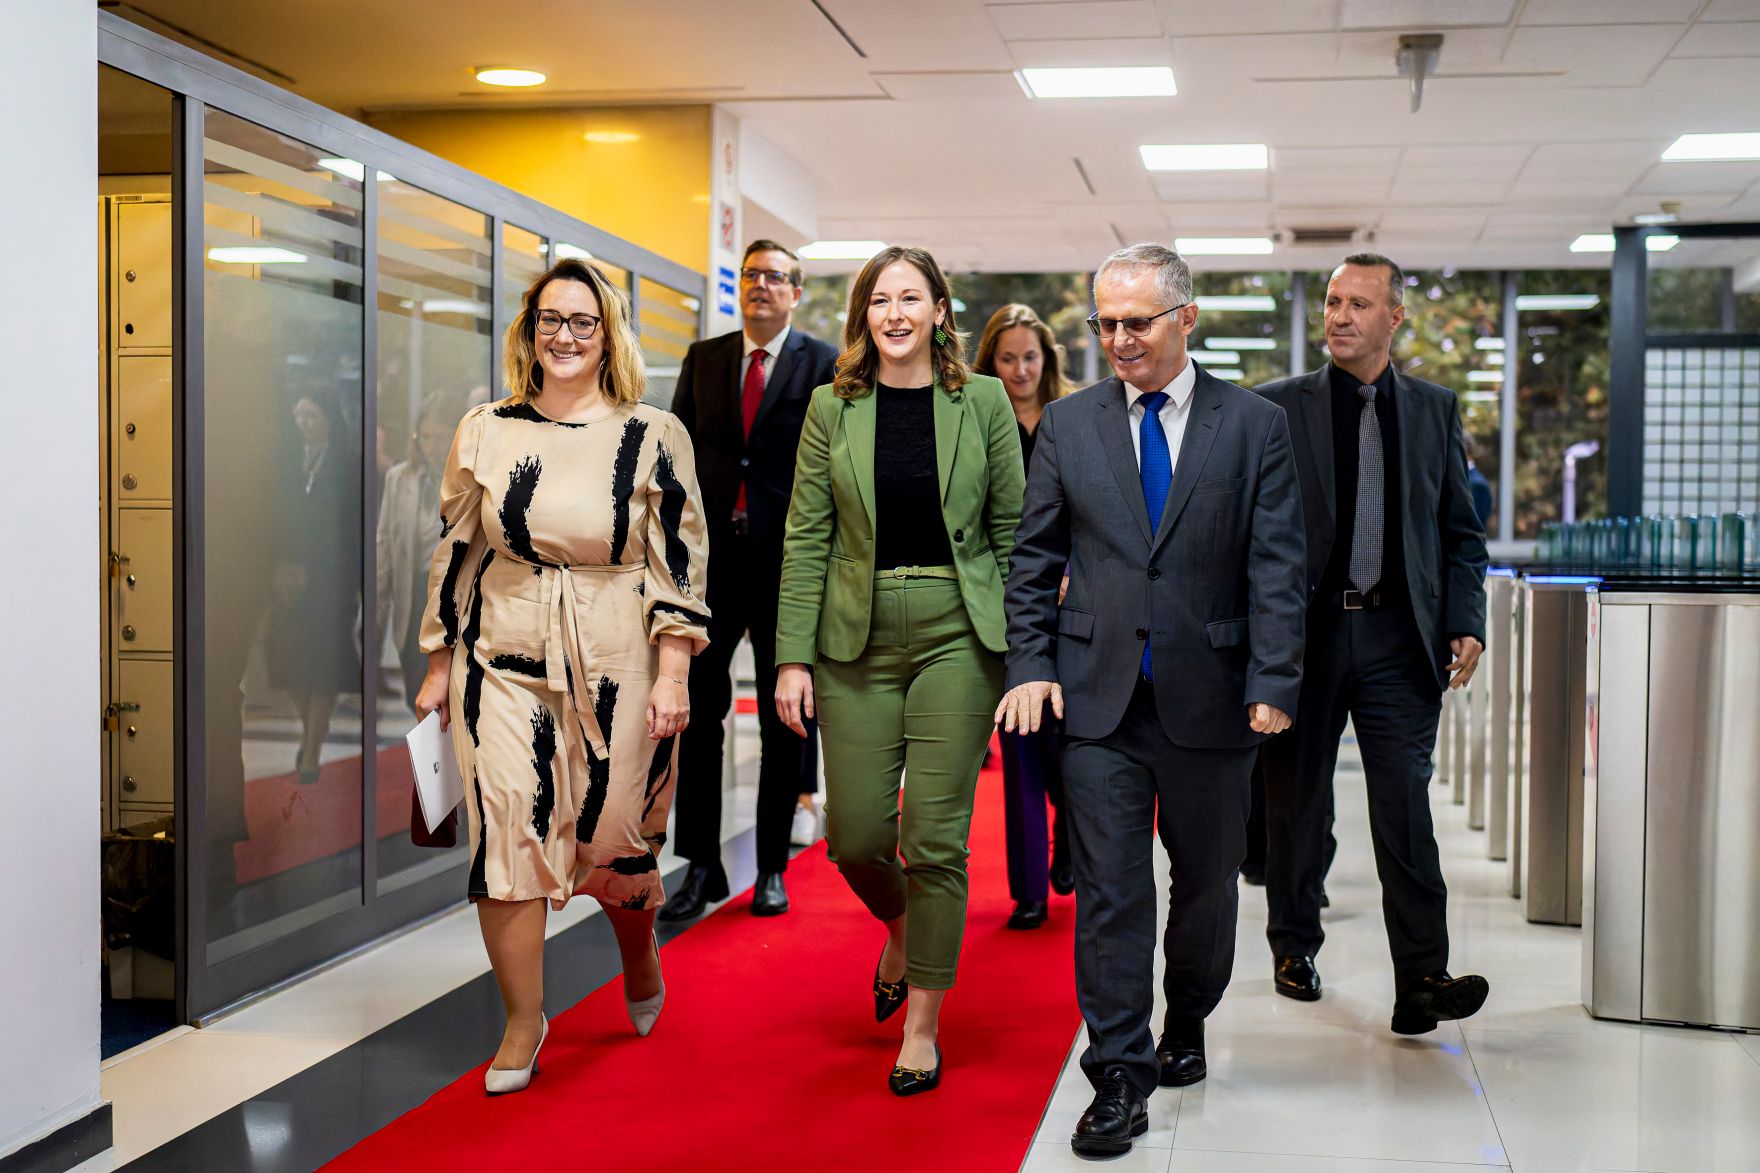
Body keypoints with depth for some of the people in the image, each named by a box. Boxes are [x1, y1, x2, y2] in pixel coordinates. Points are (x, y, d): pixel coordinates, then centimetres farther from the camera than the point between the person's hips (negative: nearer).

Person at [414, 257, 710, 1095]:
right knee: (505, 829, -5)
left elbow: (679, 563, -2)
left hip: (617, 666, -2)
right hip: (505, 661, 2)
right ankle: (523, 1023, 10)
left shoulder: (653, 438, -1)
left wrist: (673, 675, -9)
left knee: (616, 835, 6)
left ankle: (640, 964, 39)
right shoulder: (485, 433, 6)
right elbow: (456, 554, 11)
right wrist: (439, 665, 10)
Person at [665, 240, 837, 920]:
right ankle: (701, 867, 9)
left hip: (788, 560, -2)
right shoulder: (703, 359, 11)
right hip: (711, 558, 3)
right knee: (698, 712, 0)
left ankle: (773, 869, 17)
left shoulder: (825, 366, 1)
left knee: (783, 717, 7)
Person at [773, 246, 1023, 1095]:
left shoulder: (983, 401, 2)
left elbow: (1014, 529, 4)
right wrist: (793, 657, -4)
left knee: (936, 840, -2)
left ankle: (923, 1027, 14)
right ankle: (901, 930, 38)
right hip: (859, 637, 2)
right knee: (854, 837, 3)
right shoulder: (832, 407, 4)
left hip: (958, 633, -1)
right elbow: (806, 537, 2)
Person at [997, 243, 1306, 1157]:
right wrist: (1030, 665, -2)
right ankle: (1120, 1078, 5)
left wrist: (1273, 683, -10)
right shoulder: (1069, 425, 6)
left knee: (1207, 878, 14)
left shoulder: (1255, 426, 1)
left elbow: (1276, 568, -2)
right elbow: (1033, 559, 9)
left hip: (1209, 697, 0)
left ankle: (1185, 1026, 37)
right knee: (1110, 887, -2)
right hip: (1099, 697, 0)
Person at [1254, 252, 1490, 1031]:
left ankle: (1421, 978, -4)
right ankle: (1294, 947, 27)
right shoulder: (1278, 406, 3)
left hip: (1400, 637, 1)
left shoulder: (1434, 409, 10)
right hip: (1305, 632, 0)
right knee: (1296, 800, 10)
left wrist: (1465, 623, 0)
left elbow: (1461, 530, 13)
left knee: (1406, 805, -6)